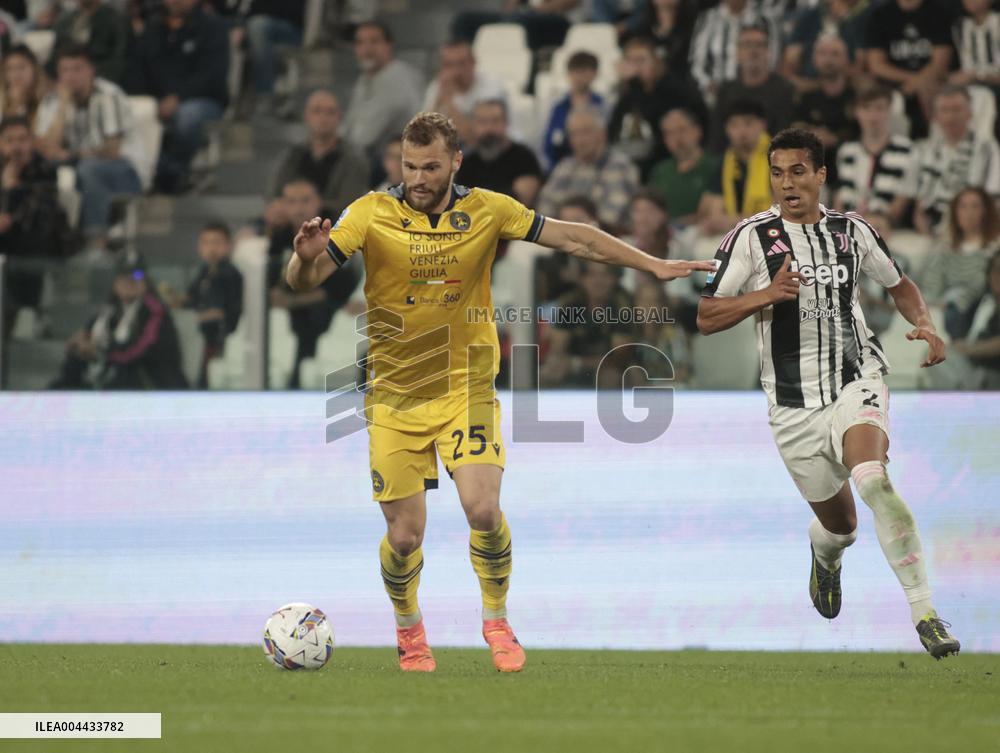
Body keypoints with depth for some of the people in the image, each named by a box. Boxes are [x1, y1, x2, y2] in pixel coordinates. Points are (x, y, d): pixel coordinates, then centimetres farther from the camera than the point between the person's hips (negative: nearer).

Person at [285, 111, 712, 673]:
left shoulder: (487, 211, -3)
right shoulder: (372, 214, -8)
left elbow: (574, 238, 4)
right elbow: (304, 281, -13)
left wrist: (654, 265, 2)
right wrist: (307, 257, -36)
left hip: (466, 389, 1)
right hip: (396, 396, 0)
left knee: (484, 511, -18)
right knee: (404, 537, -2)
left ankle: (497, 620, 8)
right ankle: (410, 629, 29)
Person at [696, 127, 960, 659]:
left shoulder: (851, 231, 4)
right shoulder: (751, 237, -4)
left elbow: (900, 285, 21)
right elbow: (706, 318, -6)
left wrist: (925, 326, 1)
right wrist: (766, 295, -21)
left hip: (856, 380, -1)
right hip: (793, 403, 1)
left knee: (873, 480, -30)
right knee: (839, 524, 11)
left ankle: (924, 613, -30)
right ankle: (825, 552, 52)